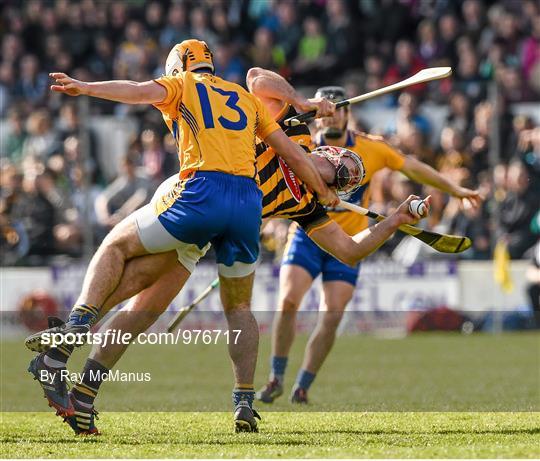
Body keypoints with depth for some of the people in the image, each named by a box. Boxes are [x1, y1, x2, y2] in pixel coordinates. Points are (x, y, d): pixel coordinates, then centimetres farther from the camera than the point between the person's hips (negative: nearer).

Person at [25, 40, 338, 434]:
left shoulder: (181, 86, 15)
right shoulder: (247, 98, 29)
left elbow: (142, 92, -7)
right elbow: (292, 153, 27)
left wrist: (86, 88, -20)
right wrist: (323, 192, 39)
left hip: (202, 193, -4)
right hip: (249, 202, 4)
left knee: (117, 245, 13)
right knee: (239, 308, 19)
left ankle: (76, 327, -6)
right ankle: (245, 403, 11)